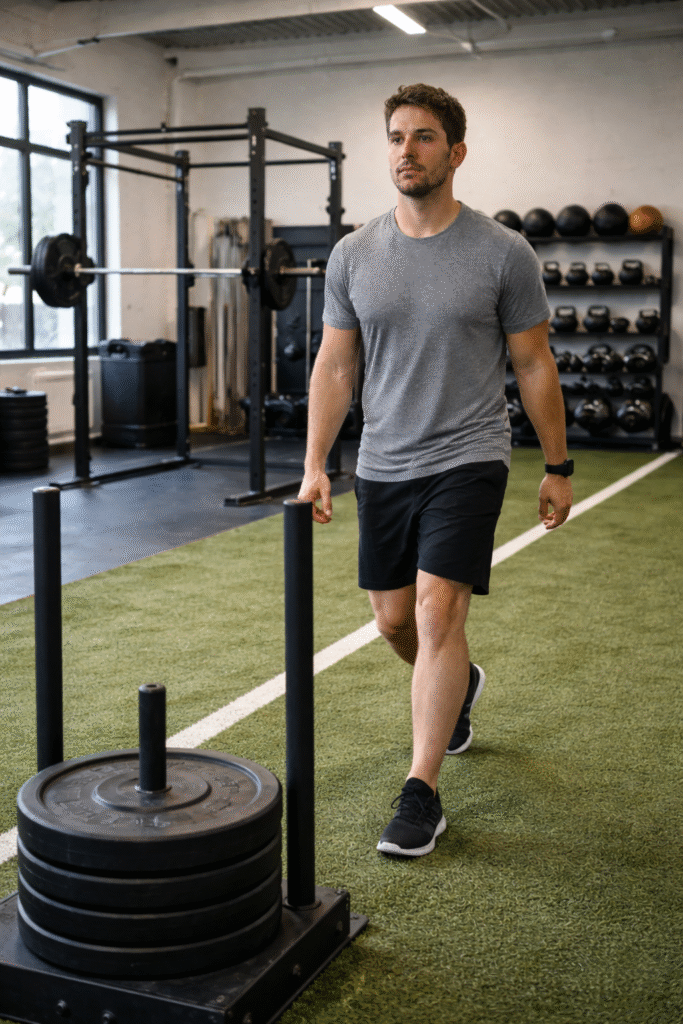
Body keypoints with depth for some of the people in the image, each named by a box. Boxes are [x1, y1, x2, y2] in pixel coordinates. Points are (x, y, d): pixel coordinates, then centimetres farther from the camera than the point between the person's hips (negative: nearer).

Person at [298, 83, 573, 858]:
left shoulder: (503, 254, -7)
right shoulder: (353, 254, 2)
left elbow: (534, 366, -1)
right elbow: (334, 366, 4)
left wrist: (557, 467, 2)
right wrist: (315, 465, -2)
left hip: (465, 460, -4)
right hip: (383, 466, 4)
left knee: (437, 612, -14)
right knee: (394, 620, 13)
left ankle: (421, 794, -3)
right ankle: (458, 685, 48)